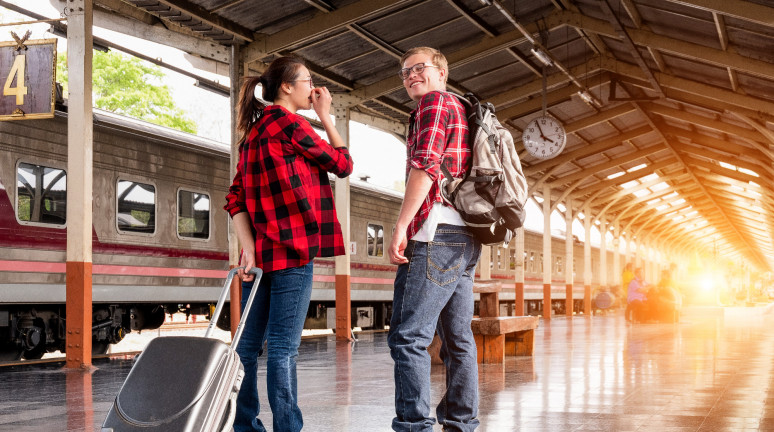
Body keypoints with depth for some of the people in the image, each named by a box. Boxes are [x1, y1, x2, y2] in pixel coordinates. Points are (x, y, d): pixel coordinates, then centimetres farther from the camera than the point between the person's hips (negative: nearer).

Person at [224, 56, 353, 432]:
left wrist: (248, 247, 1)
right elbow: (343, 164, 0)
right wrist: (325, 117, 10)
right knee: (283, 346, -7)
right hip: (291, 250, -8)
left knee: (249, 344, 9)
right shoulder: (288, 123, -6)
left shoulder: (254, 130, 19)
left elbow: (235, 198, 11)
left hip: (260, 251, 8)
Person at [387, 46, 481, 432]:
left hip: (437, 233, -10)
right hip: (465, 239, 10)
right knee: (457, 338, 10)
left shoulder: (435, 102, -1)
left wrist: (401, 226, -18)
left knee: (408, 335, -14)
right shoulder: (462, 110, 28)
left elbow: (426, 165, -15)